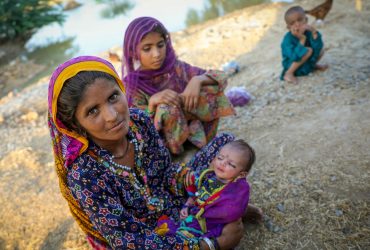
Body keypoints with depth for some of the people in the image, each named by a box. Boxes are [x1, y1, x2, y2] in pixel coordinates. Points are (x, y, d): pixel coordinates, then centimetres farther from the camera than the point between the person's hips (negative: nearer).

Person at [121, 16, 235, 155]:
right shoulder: (132, 87, -17)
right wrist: (152, 102, -34)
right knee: (165, 108, -32)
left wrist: (197, 80, -28)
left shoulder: (175, 67, -8)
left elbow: (220, 77, -7)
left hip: (192, 128, 4)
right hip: (162, 147, -3)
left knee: (210, 88, -16)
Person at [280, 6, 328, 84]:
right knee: (308, 50, -28)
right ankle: (288, 74, -18)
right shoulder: (288, 39, -27)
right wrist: (302, 39, -38)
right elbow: (295, 56, -37)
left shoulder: (308, 32, -12)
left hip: (306, 64, 6)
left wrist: (314, 32, -32)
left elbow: (317, 48, -22)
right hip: (291, 65, -6)